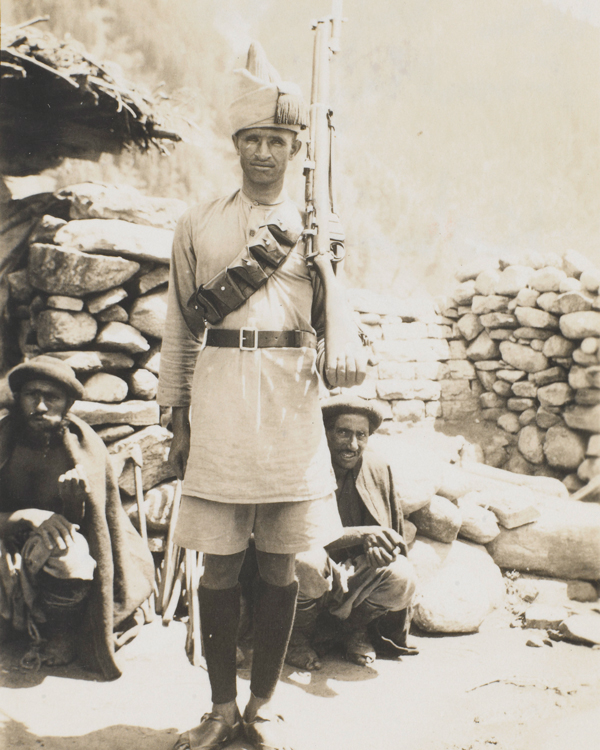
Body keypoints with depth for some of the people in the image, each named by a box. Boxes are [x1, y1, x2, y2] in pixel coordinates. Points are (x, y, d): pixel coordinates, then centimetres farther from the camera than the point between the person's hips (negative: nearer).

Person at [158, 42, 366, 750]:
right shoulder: (197, 224, 9)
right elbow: (180, 327, 10)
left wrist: (345, 359, -17)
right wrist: (179, 422, 6)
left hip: (290, 412, 0)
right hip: (217, 410, 0)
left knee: (280, 562, 7)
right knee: (219, 564, 4)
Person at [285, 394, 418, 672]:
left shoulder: (378, 469, 0)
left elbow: (395, 535, 9)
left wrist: (378, 544, -15)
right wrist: (360, 535, -36)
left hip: (356, 578, 4)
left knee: (402, 578, -26)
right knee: (306, 562, -37)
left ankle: (354, 628, 6)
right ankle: (296, 636, -5)